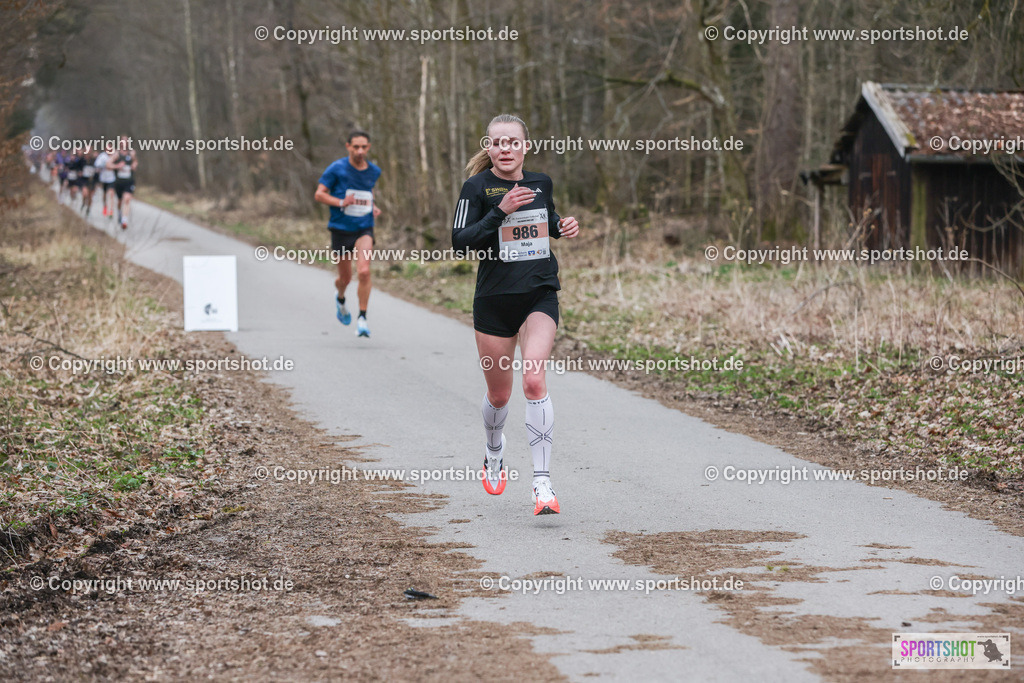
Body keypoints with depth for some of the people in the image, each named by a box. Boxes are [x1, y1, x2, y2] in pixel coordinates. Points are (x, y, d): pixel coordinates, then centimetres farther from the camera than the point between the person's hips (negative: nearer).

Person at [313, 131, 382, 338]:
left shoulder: (374, 171, 4)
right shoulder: (337, 169, -8)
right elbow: (319, 194, -6)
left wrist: (373, 207, 7)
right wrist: (341, 202, -22)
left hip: (364, 228, 1)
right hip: (341, 229, -1)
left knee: (364, 271, -20)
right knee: (345, 278, 9)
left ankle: (362, 318, -13)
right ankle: (340, 299, 46)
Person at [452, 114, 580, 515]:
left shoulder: (540, 183, 7)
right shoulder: (477, 187, -5)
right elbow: (459, 242, -14)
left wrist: (562, 227, 4)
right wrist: (500, 211, -22)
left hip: (540, 296, 1)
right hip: (494, 300, -1)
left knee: (533, 380, -20)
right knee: (499, 394, 11)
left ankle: (542, 482, -20)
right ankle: (494, 452, 45)